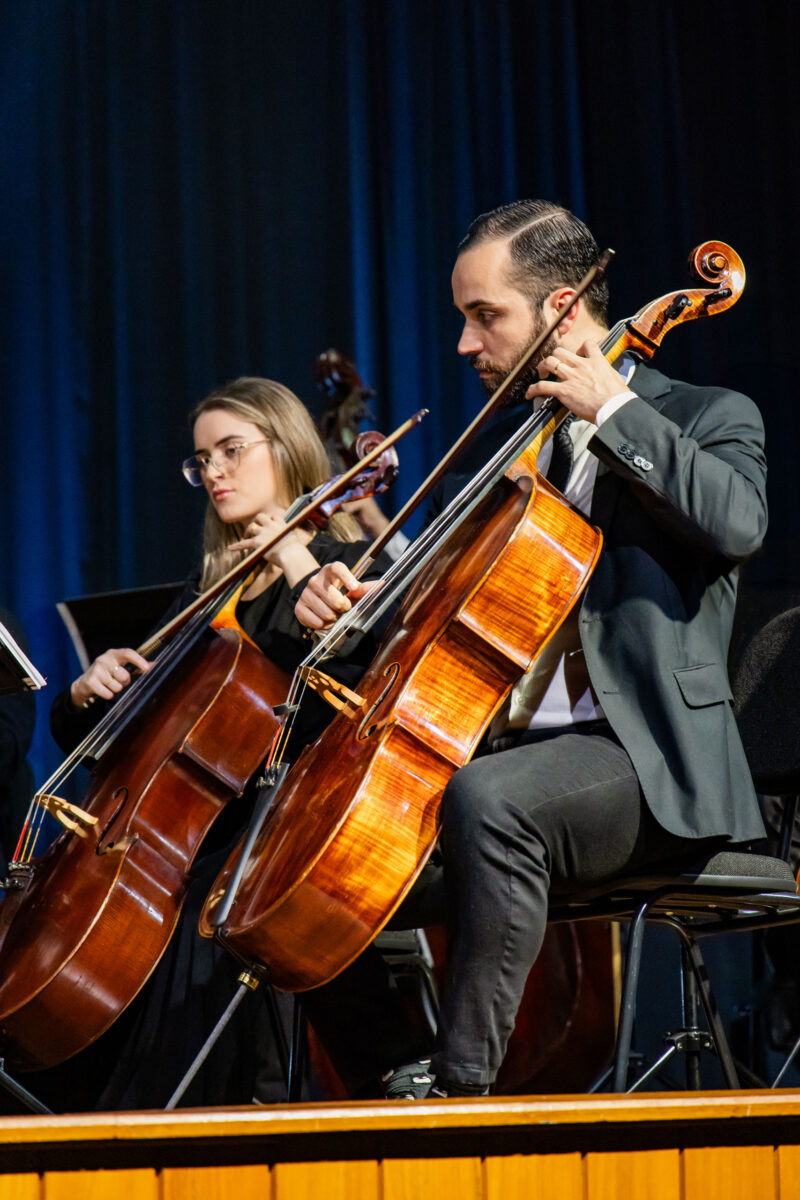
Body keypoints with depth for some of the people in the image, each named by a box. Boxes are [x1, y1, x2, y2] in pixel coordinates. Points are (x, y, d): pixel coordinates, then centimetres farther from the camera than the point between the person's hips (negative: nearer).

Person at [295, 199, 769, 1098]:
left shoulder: (706, 418, 1)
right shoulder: (505, 439, 21)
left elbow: (737, 521, -21)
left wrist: (612, 411, -15)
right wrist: (352, 599, 1)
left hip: (649, 761, -7)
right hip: (508, 747, 8)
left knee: (486, 799, -36)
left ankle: (461, 1079, -32)